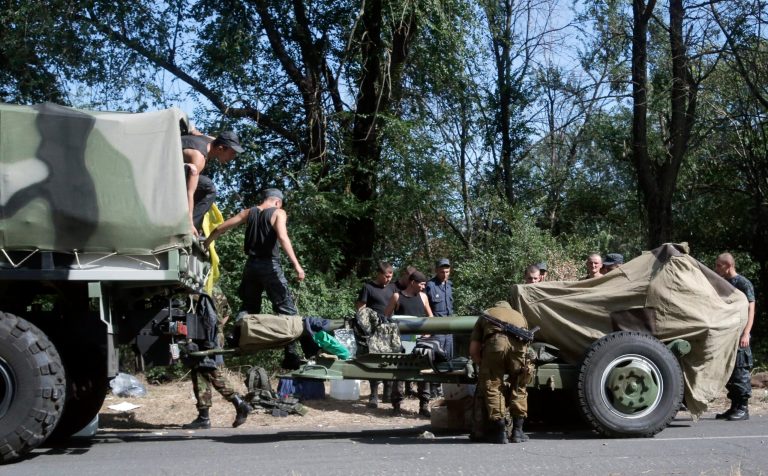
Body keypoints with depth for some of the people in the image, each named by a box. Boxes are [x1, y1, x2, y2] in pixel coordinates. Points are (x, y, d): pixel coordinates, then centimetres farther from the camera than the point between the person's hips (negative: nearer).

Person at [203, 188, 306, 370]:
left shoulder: (248, 213, 13)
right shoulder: (278, 213, -1)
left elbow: (220, 228, 12)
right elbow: (282, 237, -17)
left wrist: (206, 243, 27)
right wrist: (296, 264, -21)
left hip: (251, 265, 5)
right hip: (270, 265, -5)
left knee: (249, 310, 18)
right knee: (287, 310, -3)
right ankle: (291, 355, -12)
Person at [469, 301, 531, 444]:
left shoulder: (486, 314, 35)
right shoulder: (520, 316, 41)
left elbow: (473, 351, 25)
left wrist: (484, 365, 39)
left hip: (495, 341, -2)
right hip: (518, 343, 2)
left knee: (492, 385, 10)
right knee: (518, 387, 18)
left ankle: (500, 431, 6)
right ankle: (518, 431, 17)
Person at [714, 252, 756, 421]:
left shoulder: (743, 283, -5)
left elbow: (750, 309, -12)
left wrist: (746, 333, -22)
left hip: (739, 335, -8)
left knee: (740, 372, -6)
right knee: (729, 372, 9)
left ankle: (743, 408, -2)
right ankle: (734, 407, 15)